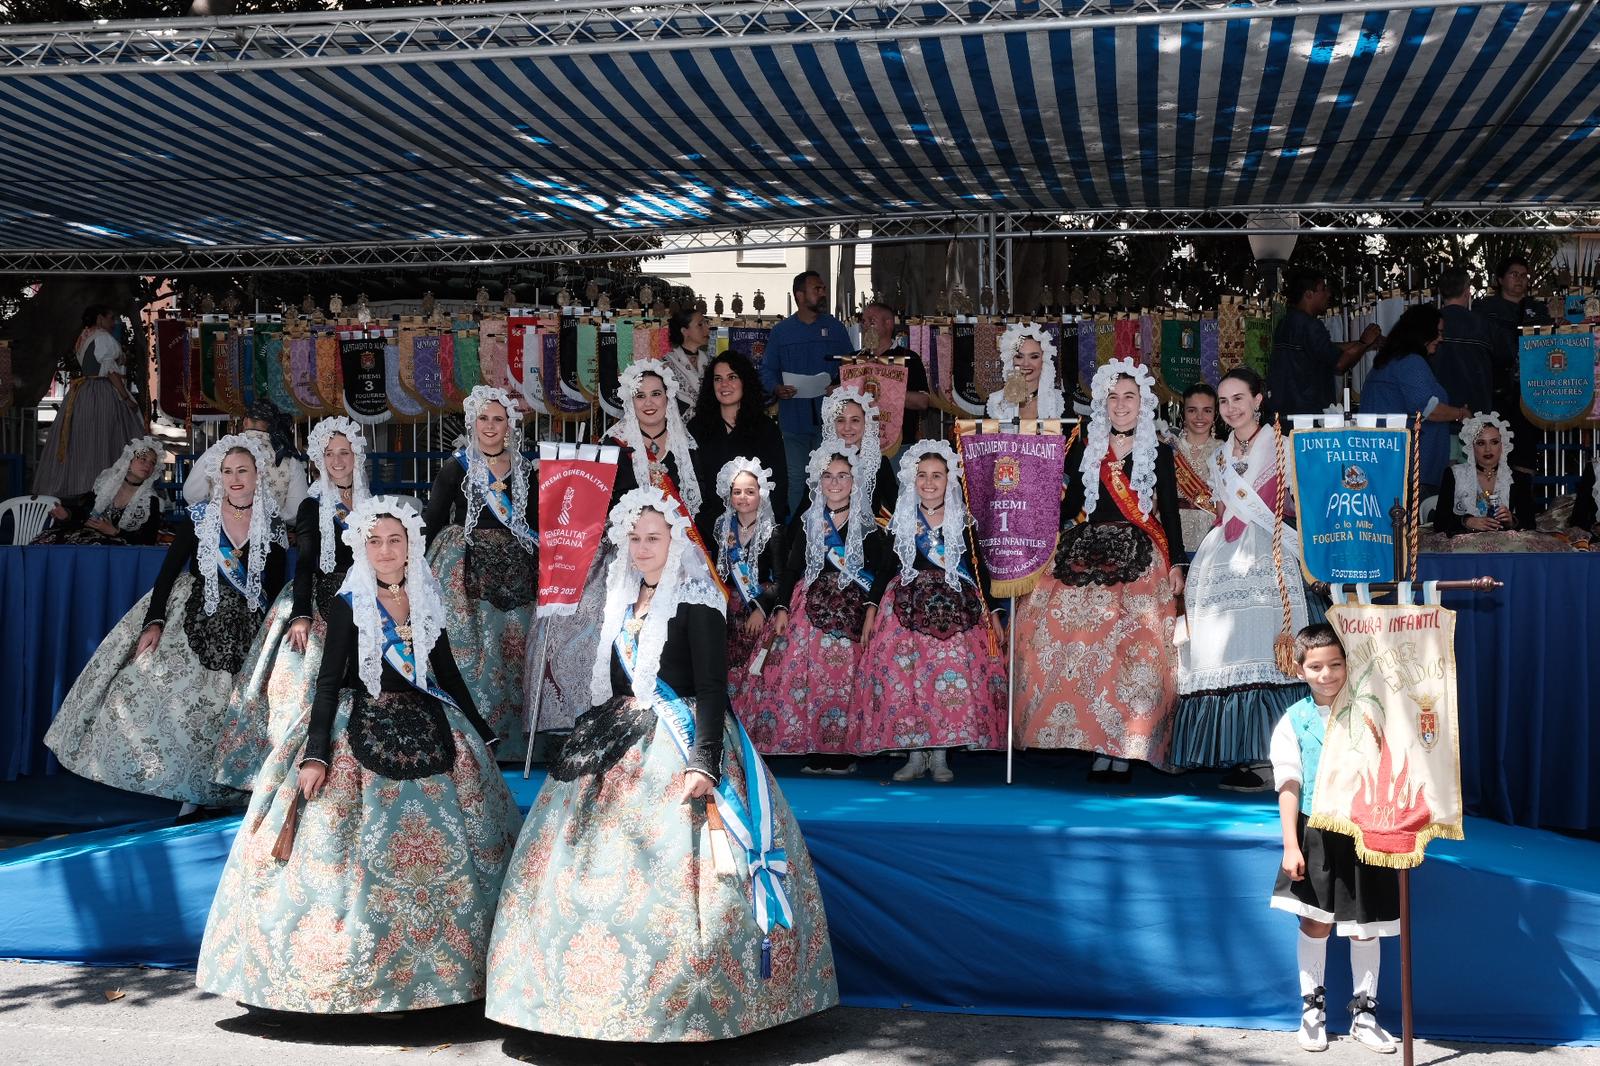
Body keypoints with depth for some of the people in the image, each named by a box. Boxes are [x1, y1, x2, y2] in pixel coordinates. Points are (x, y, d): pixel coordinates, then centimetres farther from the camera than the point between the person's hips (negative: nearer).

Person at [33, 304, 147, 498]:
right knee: (102, 442, -10)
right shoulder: (103, 337, -9)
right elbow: (110, 370, -16)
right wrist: (126, 398, -16)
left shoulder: (84, 338, 20)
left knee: (80, 440, 8)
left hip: (81, 393, 9)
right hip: (102, 393, -9)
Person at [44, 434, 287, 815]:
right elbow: (168, 572, -4)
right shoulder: (199, 517, -1)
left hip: (246, 632, 0)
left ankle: (200, 792, 12)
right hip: (196, 623, 0)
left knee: (228, 714, -4)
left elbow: (274, 589, 5)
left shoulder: (273, 526, 0)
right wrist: (154, 622, -16)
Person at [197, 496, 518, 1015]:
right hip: (361, 737, -4)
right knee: (359, 851, -7)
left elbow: (448, 672, 15)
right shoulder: (348, 605, -4)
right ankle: (356, 974, 2)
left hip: (427, 732, 4)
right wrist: (315, 754, -18)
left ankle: (429, 967, 16)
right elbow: (328, 682, -9)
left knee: (436, 848, 5)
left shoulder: (426, 602, 7)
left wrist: (482, 734, 17)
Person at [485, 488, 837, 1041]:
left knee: (670, 869, -13)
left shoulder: (696, 600, -8)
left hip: (681, 742, -7)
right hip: (623, 746, 8)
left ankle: (681, 1006, -4)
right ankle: (611, 995, 14)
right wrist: (597, 738, 19)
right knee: (600, 865, 5)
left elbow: (712, 687, -14)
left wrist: (704, 762, -25)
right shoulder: (624, 598, 14)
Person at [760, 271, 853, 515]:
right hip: (794, 419, 0)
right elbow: (767, 370, 7)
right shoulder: (780, 332, 7)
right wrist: (776, 389, -13)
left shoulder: (836, 328, 9)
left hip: (829, 418, 0)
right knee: (796, 478, 4)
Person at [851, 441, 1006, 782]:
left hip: (957, 608, -1)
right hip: (908, 605, 1)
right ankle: (914, 754, 1)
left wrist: (992, 611, 1)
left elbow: (980, 568, 5)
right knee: (903, 676, -9)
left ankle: (940, 755, 1)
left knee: (951, 674, -10)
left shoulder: (964, 519, 2)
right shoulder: (901, 519, 6)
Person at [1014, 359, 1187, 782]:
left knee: (1136, 649, -12)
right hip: (1087, 558, 1)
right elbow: (1069, 506, 11)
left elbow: (1170, 513, 7)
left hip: (1139, 561, -1)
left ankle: (1125, 748, -7)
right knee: (1084, 645, -9)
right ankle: (1099, 745, -3)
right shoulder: (1083, 448, 11)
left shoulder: (1159, 453, 8)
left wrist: (1175, 564, 1)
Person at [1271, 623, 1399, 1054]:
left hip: (1364, 832, 1)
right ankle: (1313, 1007, 22)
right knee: (1315, 922, 5)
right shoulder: (1293, 721, -2)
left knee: (1364, 926, 8)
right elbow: (1289, 786, -4)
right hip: (1316, 834, -1)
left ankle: (1364, 1012, 22)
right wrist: (1290, 845, -8)